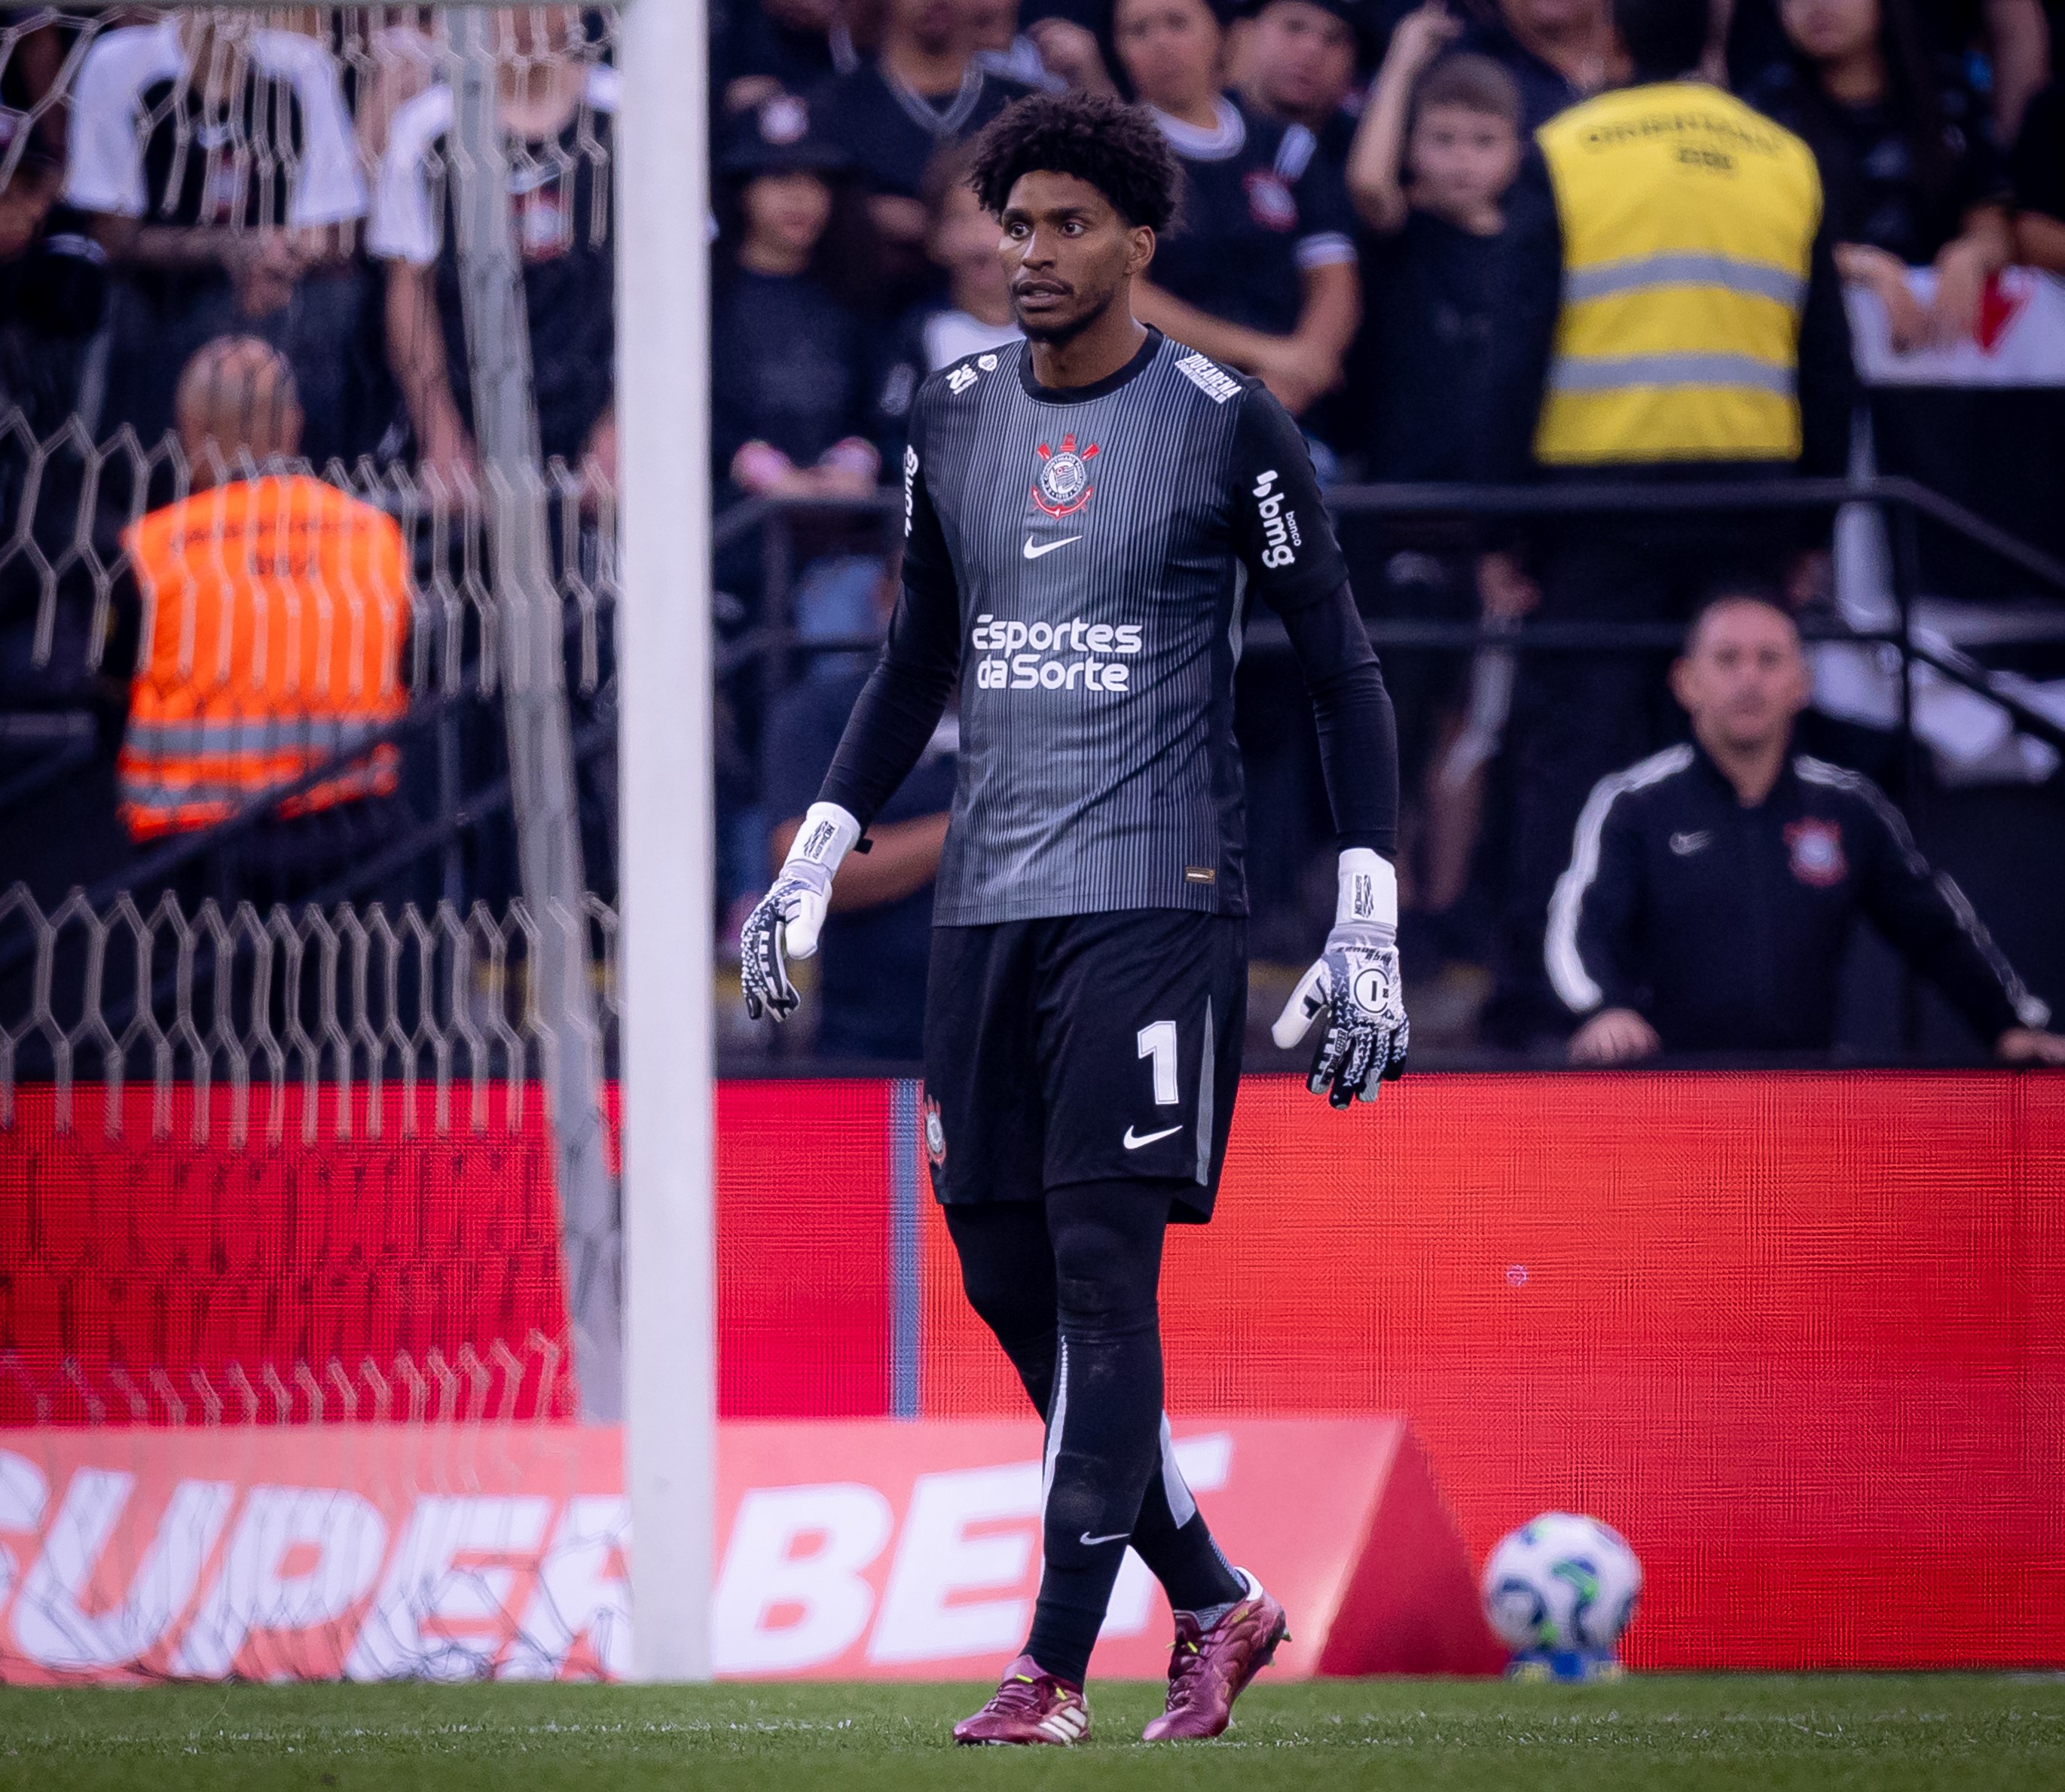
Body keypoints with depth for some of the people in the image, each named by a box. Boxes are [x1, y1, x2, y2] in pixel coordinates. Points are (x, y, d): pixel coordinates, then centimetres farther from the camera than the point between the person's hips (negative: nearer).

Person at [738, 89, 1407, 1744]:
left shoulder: (1227, 427, -3)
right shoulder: (955, 423, 12)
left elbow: (1343, 673, 0)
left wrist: (1367, 929, -6)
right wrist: (815, 864, 16)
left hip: (1154, 904, -6)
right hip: (985, 907, 6)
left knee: (1101, 1269, -12)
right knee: (1007, 1282, 4)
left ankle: (1056, 1668, -11)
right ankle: (1217, 1604, 20)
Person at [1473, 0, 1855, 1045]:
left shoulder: (1562, 156, -2)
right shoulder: (1787, 162, 7)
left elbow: (1519, 352, -6)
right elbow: (1829, 363, 8)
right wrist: (1816, 531, 14)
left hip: (1596, 488, -2)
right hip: (1751, 495, 2)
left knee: (1571, 752, -1)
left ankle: (1535, 1006, -6)